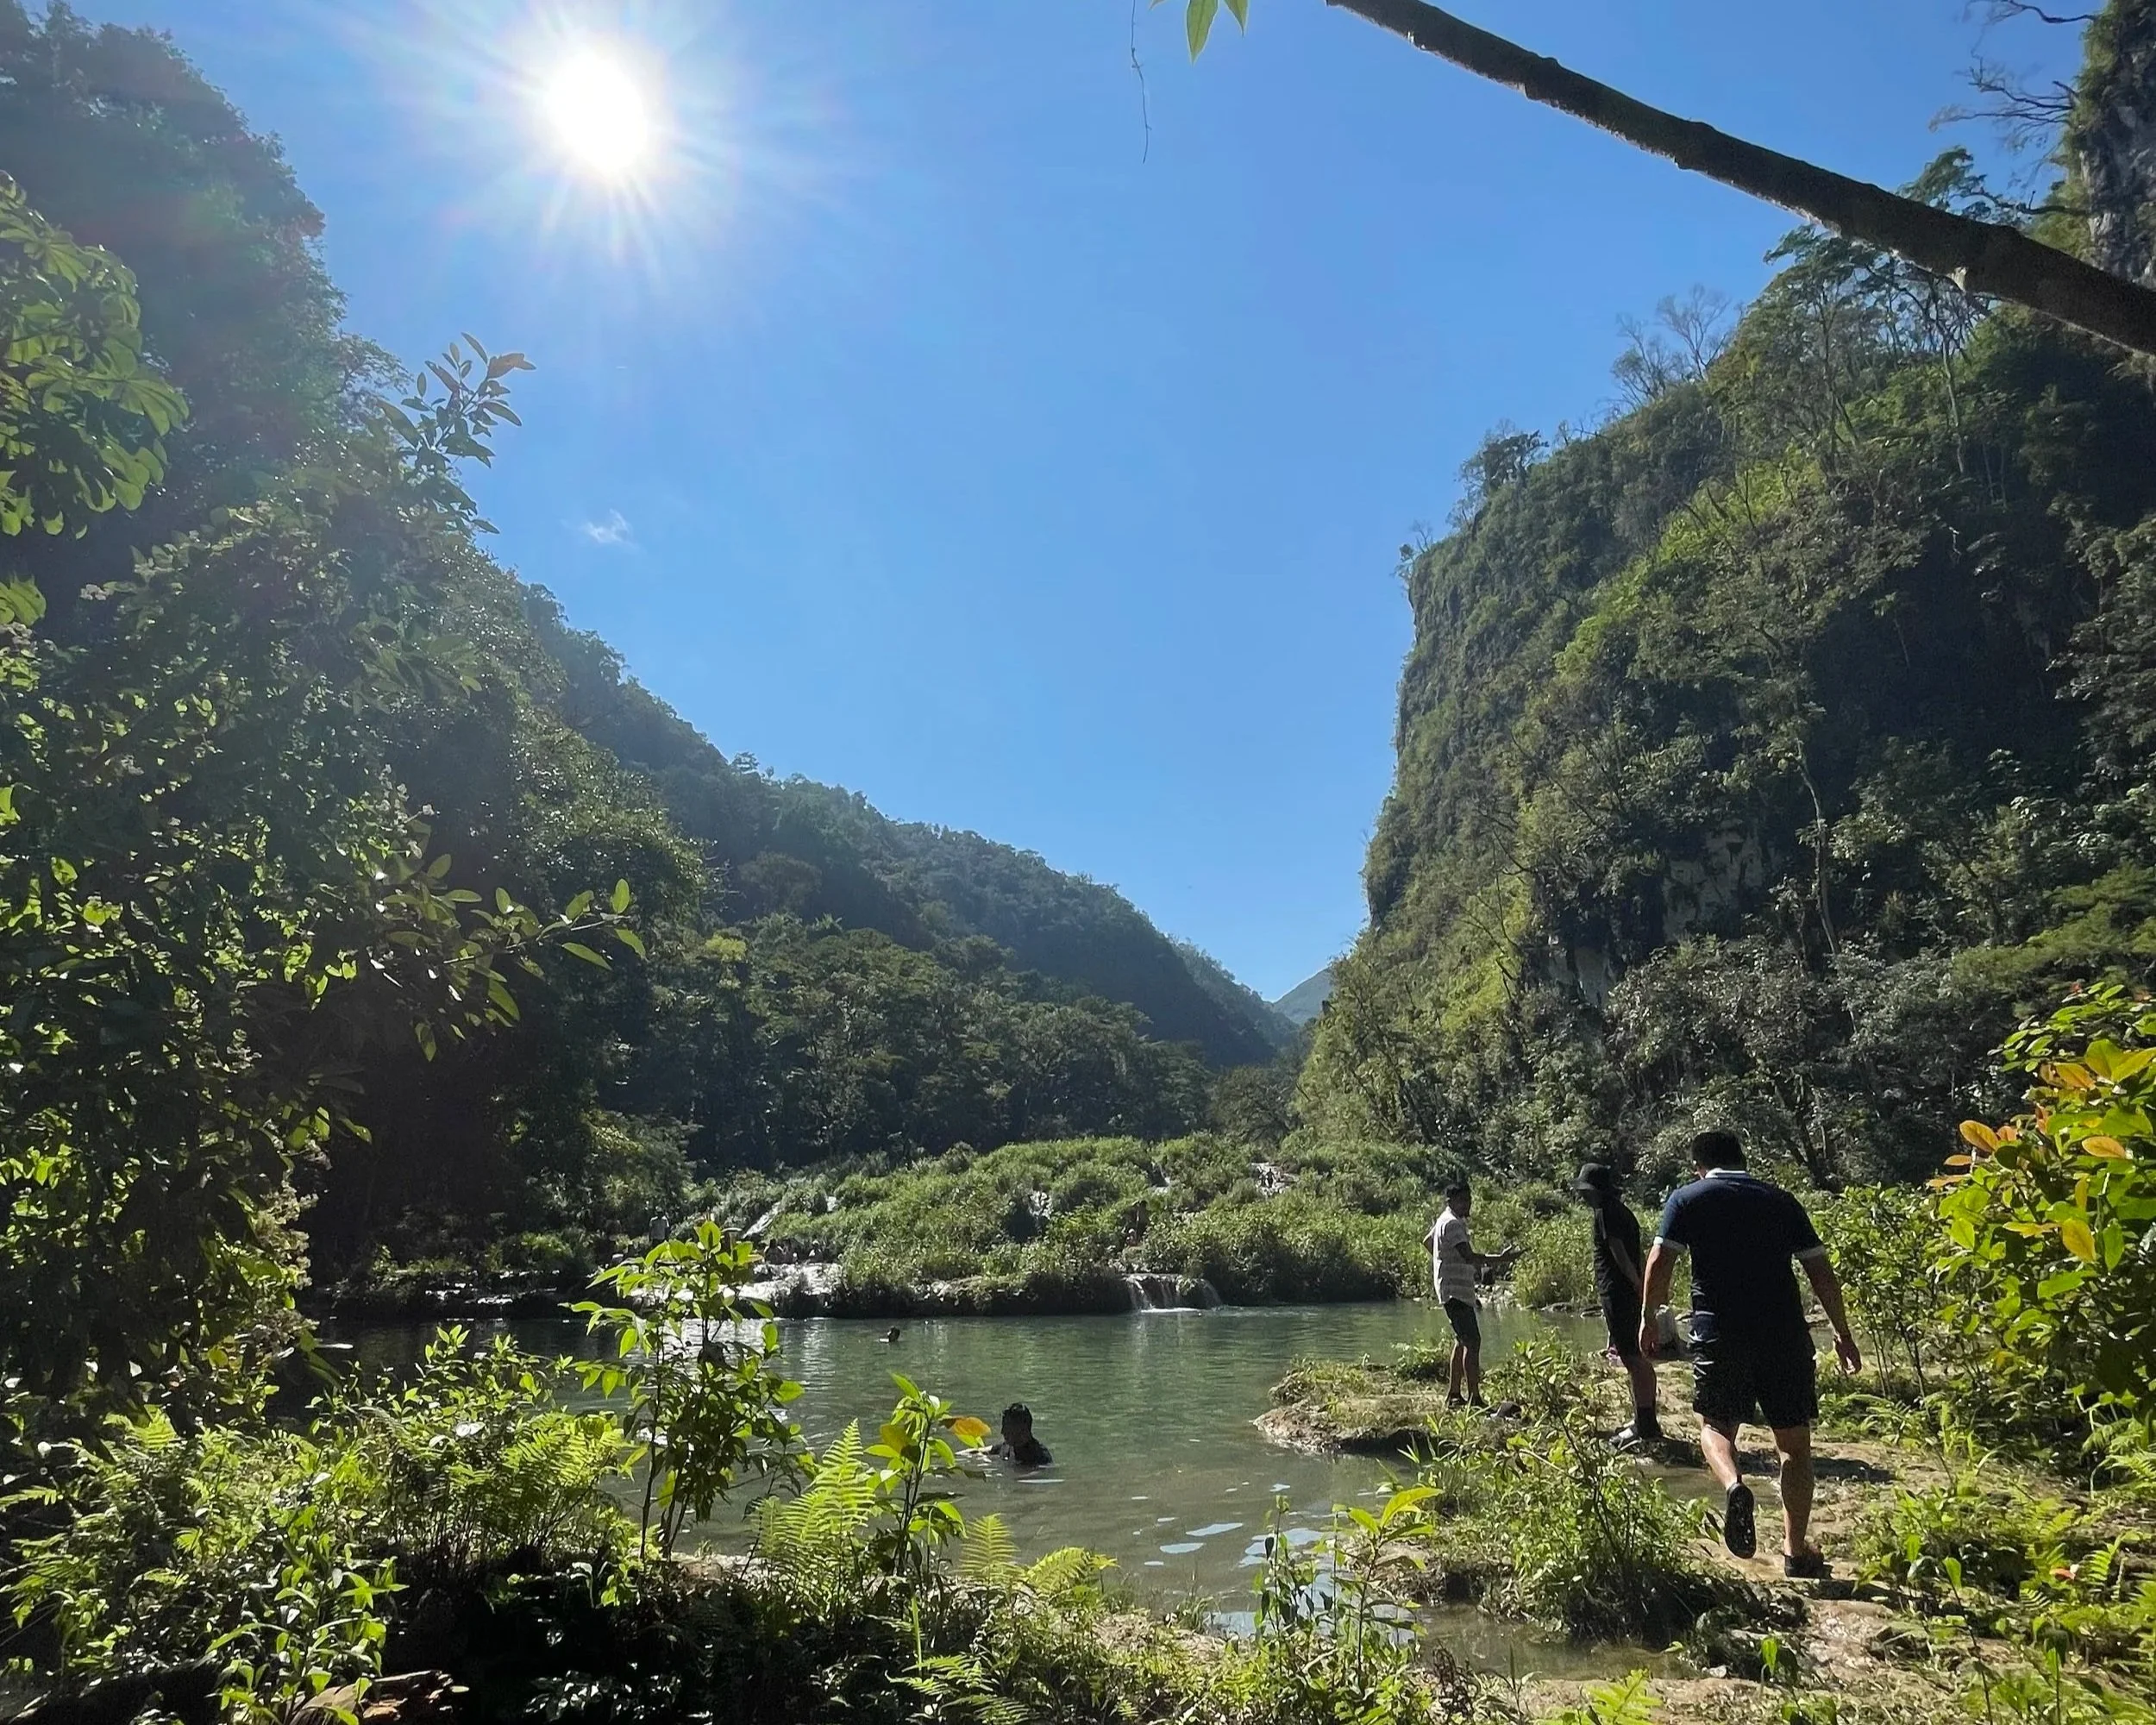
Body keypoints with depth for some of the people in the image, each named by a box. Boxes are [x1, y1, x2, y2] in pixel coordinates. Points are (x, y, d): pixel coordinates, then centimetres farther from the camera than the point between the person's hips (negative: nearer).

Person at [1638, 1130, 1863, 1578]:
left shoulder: (1687, 1198, 6)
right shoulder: (1781, 1200, 14)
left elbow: (1660, 1260, -4)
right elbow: (1821, 1270, 11)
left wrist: (1648, 1318, 6)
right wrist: (1842, 1332, 20)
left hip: (1720, 1334, -2)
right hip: (1785, 1334, 2)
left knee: (1716, 1424, 14)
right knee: (1794, 1442, 14)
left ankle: (1734, 1486, -16)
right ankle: (1795, 1550, 13)